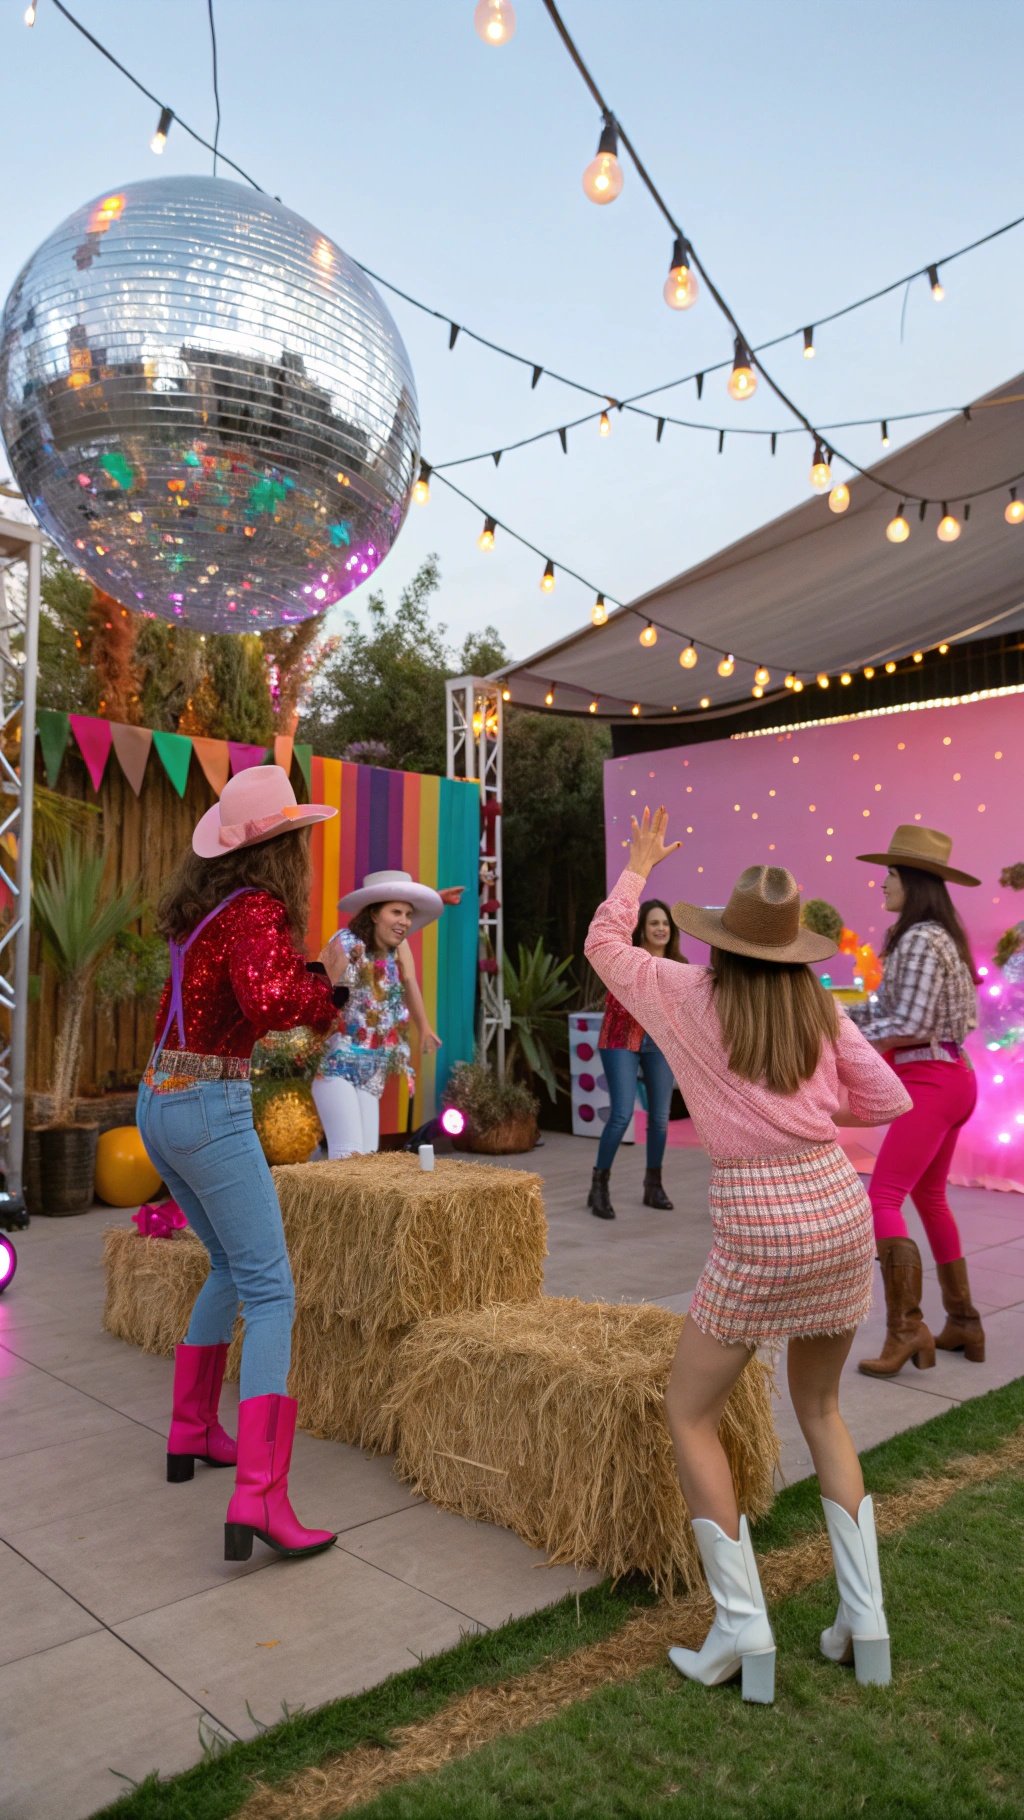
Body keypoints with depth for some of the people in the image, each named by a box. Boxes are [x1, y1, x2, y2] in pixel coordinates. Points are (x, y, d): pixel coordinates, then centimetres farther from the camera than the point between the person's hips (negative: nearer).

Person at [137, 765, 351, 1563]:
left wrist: (310, 988, 4)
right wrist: (322, 991, -13)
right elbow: (267, 1001, -32)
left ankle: (191, 1432, 31)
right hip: (210, 1111, -9)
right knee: (270, 1293, -6)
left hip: (158, 1103, 9)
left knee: (232, 1266, 24)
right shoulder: (257, 910, -16)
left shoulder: (203, 904, 10)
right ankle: (260, 1499, -12)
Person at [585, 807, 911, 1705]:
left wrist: (638, 866, 24)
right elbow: (889, 1100, 7)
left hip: (756, 1231, -5)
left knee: (689, 1415, 11)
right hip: (841, 1211, 5)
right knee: (820, 1409, 23)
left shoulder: (690, 996, -4)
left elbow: (604, 944, 13)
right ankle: (865, 1618, 23)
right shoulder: (820, 1006, 4)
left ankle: (743, 1631, 9)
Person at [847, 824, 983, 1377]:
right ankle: (963, 1323, 27)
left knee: (883, 1199, -11)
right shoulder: (937, 937, 13)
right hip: (948, 1079, 11)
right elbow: (886, 1006, 14)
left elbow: (909, 1025, -22)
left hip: (931, 1081, -11)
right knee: (929, 1198, 19)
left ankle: (905, 1329, -10)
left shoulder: (920, 940, -17)